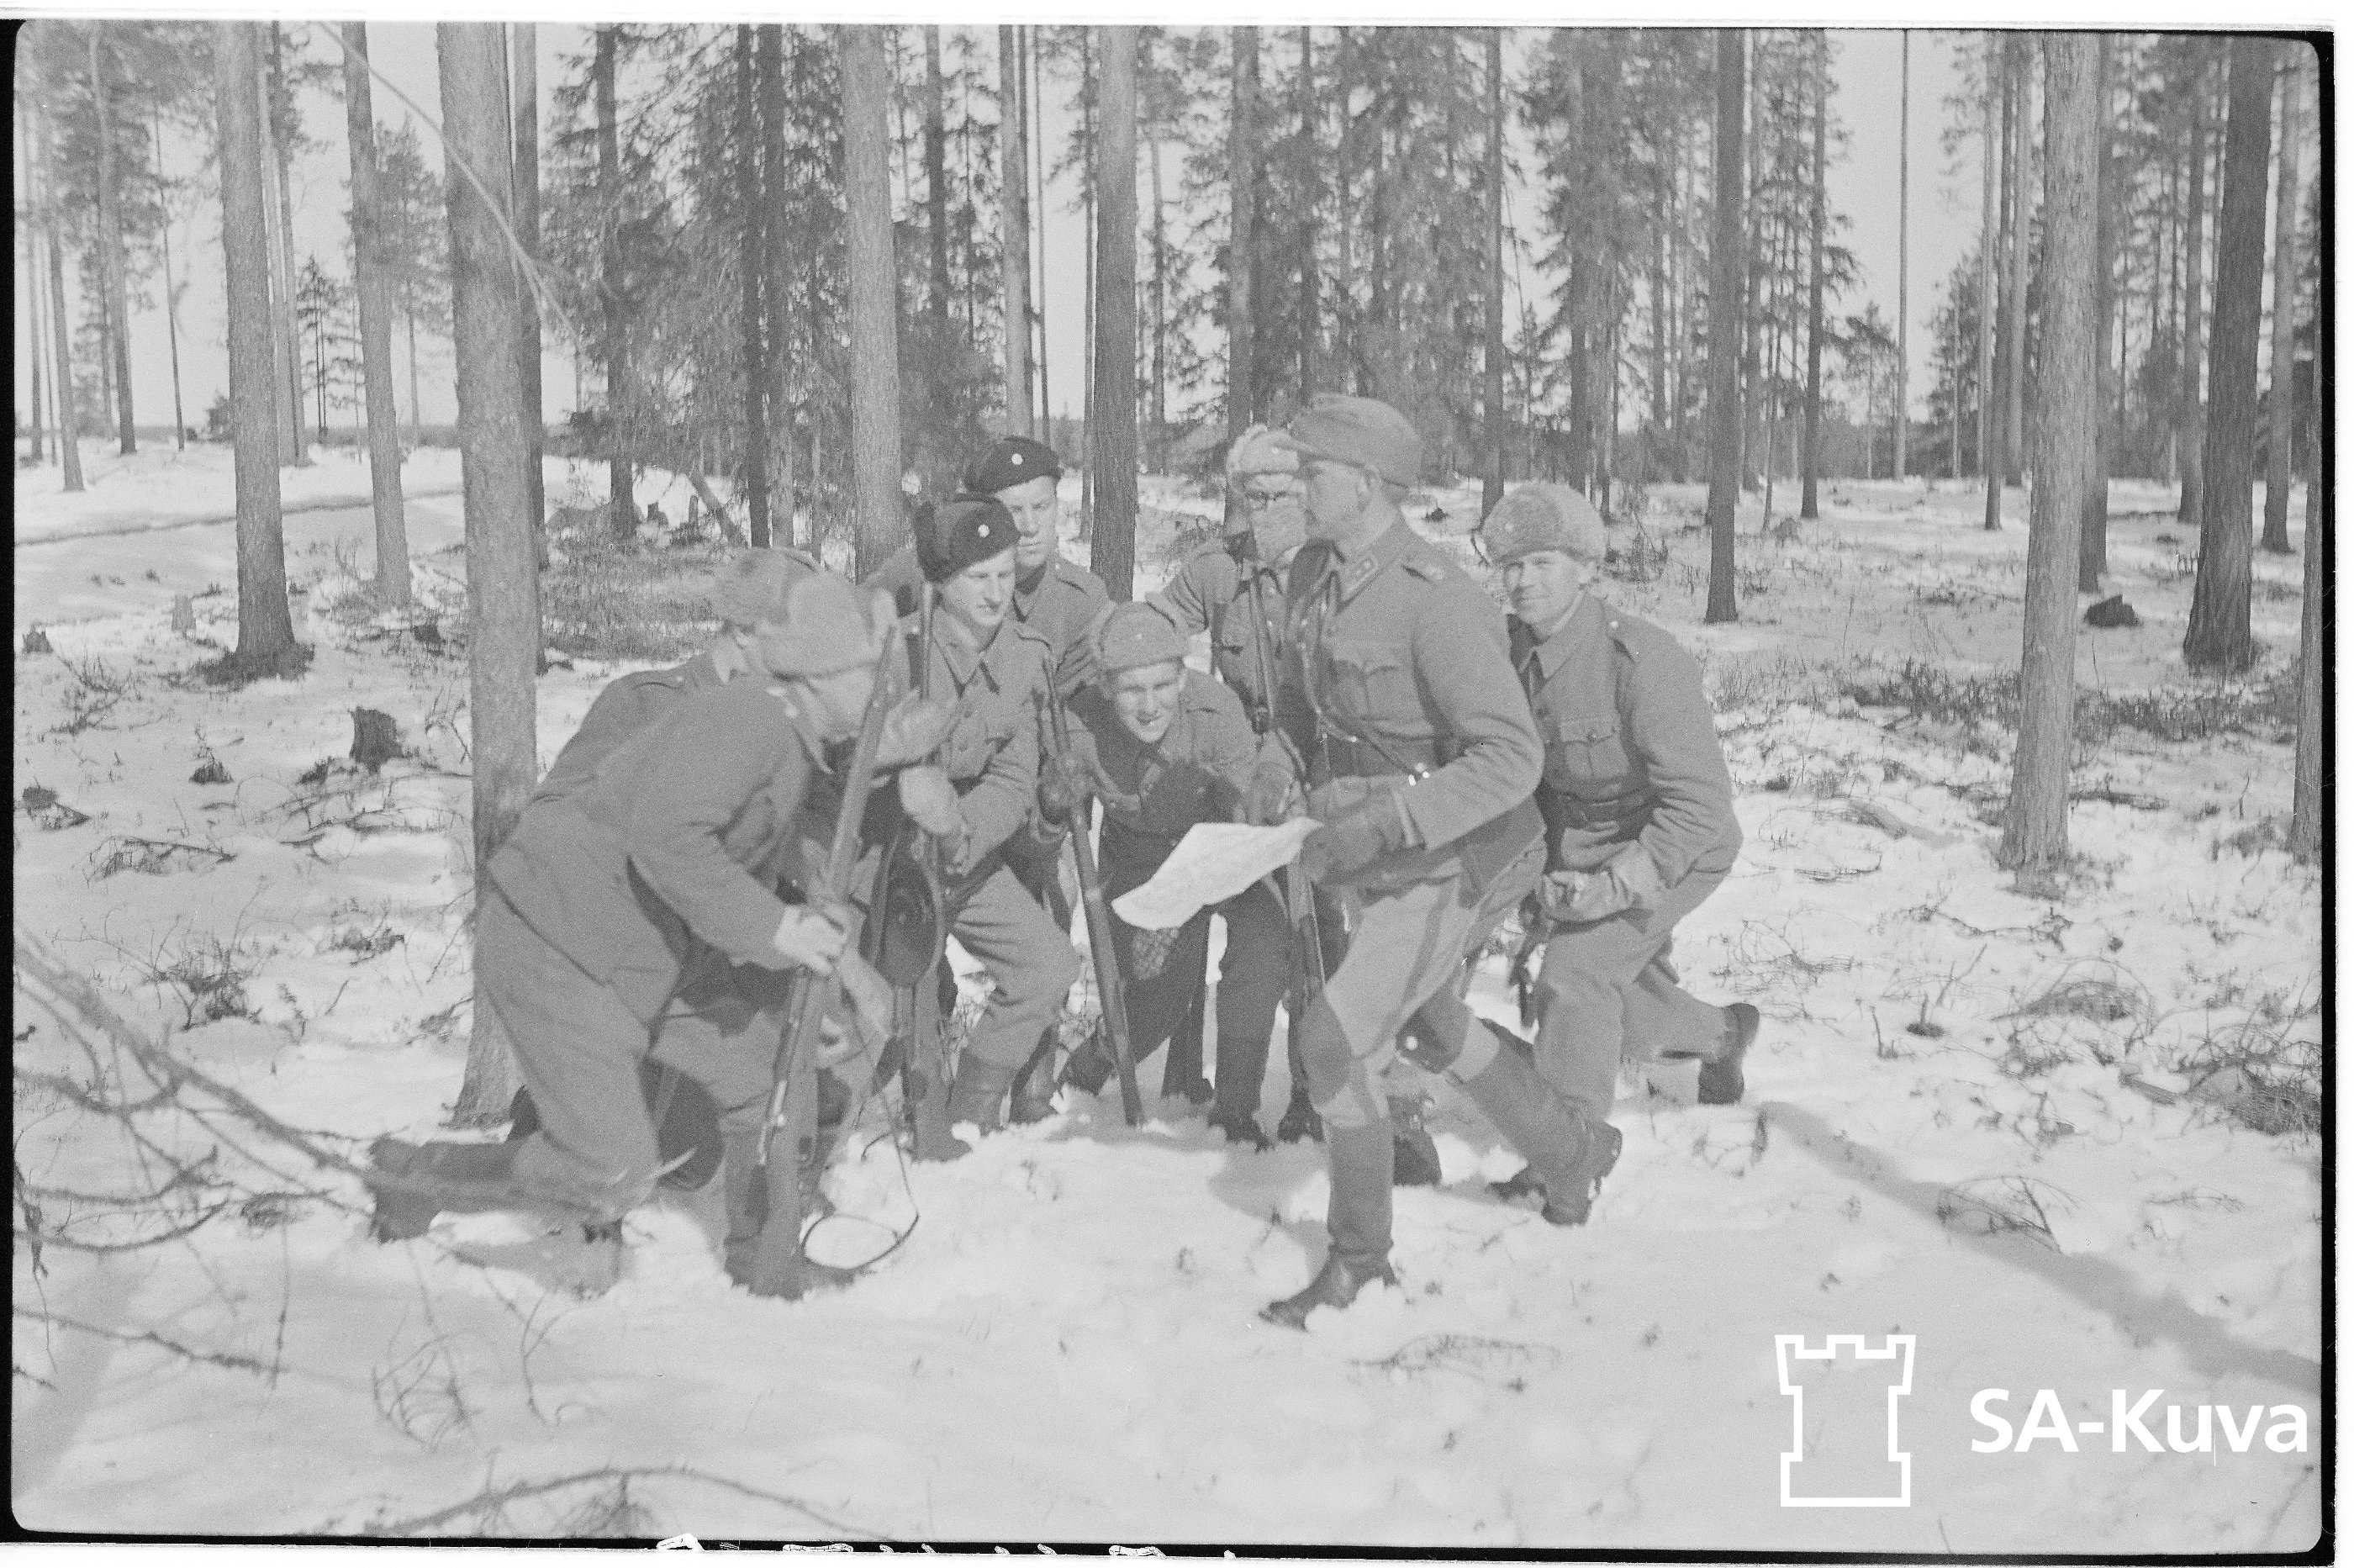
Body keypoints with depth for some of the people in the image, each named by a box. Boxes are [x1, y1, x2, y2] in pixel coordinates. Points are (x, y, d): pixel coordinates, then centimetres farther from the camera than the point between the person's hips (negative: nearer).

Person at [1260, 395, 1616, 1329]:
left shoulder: (1436, 602, -27)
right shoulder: (1311, 578, -1)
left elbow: (1512, 758, -32)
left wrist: (1379, 823, -37)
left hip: (1453, 866, -10)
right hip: (1381, 864, 10)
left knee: (1334, 1041, -14)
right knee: (1434, 1028, 27)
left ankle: (1359, 1259, 6)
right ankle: (1574, 1160, 50)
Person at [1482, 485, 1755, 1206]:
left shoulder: (1641, 659, -31)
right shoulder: (1515, 653, -9)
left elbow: (1702, 803, -31)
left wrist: (1616, 886, -37)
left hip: (1671, 847, -7)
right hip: (1581, 845, 8)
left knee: (1575, 974, -20)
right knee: (1618, 996, 18)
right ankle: (1722, 1033, 50)